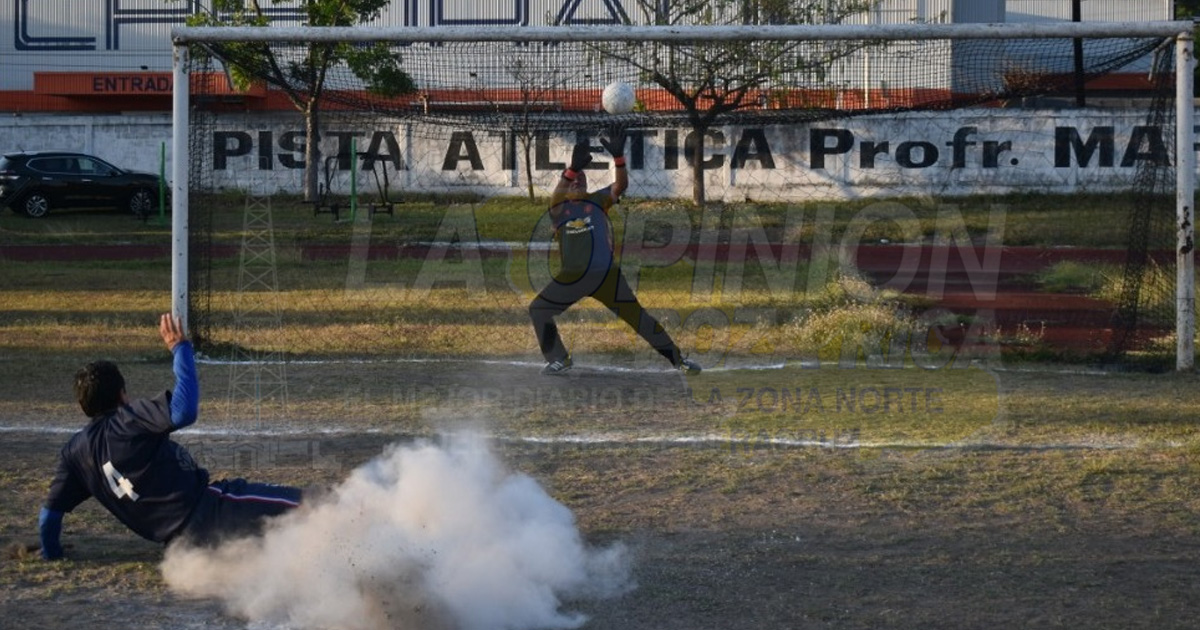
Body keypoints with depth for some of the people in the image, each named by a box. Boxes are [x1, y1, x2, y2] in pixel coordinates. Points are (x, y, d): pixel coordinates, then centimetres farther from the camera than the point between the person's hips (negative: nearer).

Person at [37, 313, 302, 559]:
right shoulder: (128, 419, -11)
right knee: (294, 500, -6)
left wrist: (51, 553, 31)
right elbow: (184, 412, -26)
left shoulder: (74, 450, 9)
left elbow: (50, 512, 13)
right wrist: (180, 349, -17)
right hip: (202, 509, -7)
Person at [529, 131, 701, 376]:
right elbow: (556, 197, -19)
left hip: (606, 273, -1)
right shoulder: (559, 207, 6)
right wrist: (573, 168, -37)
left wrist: (618, 158, -26)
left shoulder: (598, 200, 11)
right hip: (572, 277, 1)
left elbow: (620, 186, -7)